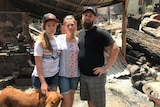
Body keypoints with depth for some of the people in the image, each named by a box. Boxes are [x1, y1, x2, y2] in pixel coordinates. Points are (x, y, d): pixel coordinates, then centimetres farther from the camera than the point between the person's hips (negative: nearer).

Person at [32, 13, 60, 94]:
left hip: (54, 76, 4)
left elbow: (59, 57, 8)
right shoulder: (40, 43, -14)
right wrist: (43, 82, -18)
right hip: (40, 77, -4)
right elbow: (38, 64, -15)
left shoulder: (58, 40, 0)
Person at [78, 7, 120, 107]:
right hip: (82, 74, 6)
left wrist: (106, 68, -18)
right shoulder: (80, 33, 8)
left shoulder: (100, 33, -14)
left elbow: (115, 49, -18)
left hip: (96, 75, -6)